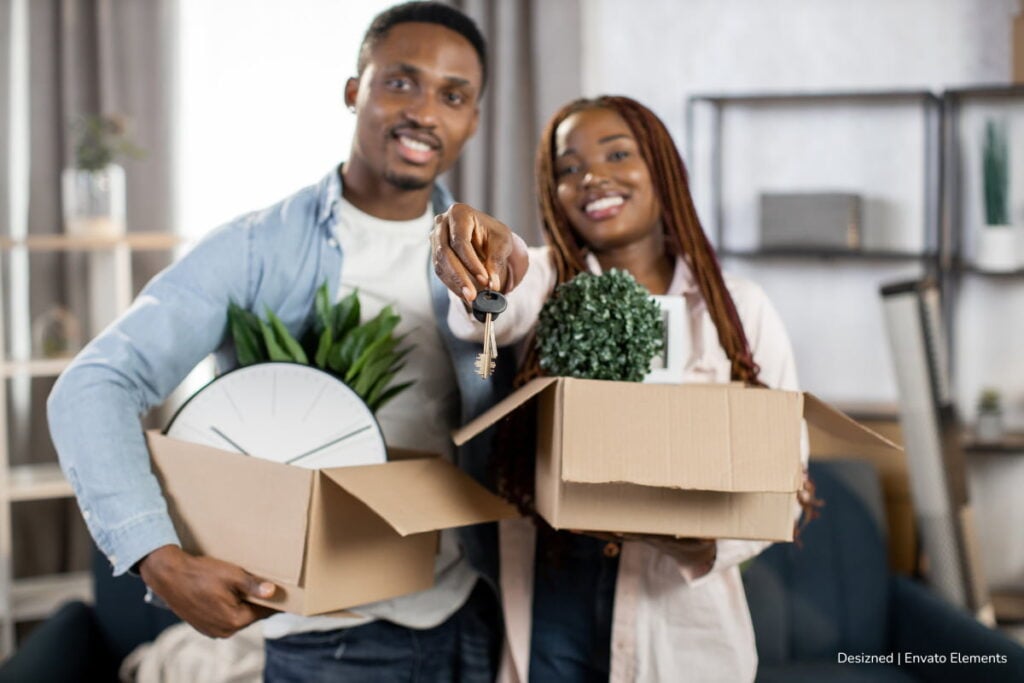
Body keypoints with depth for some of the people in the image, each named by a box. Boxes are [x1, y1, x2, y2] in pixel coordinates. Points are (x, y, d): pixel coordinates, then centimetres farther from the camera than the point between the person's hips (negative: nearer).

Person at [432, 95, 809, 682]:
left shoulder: (741, 309, 2)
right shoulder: (548, 284, 3)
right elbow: (500, 306, -22)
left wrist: (711, 546, -18)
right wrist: (489, 255, -45)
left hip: (679, 612, 0)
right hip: (548, 607, 0)